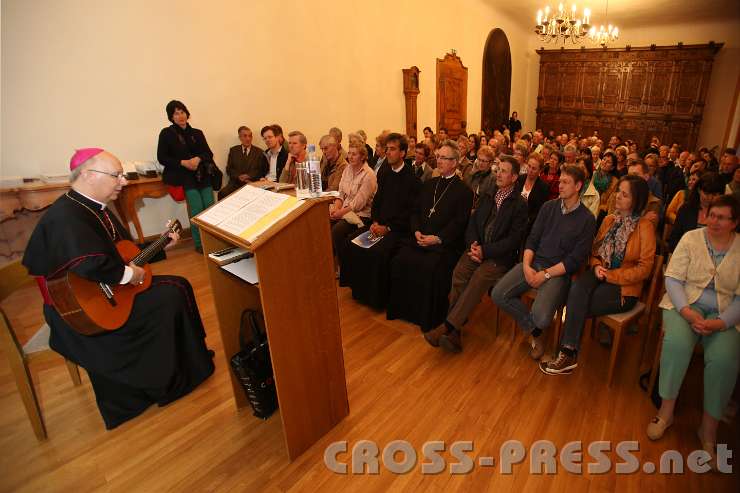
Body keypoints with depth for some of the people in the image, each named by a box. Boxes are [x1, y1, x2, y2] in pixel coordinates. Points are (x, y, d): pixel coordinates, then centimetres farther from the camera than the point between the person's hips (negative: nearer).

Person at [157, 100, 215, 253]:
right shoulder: (166, 133, 5)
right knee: (197, 208, -18)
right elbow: (162, 158, 2)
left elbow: (209, 153, 11)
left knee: (210, 205, -13)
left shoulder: (197, 133, 16)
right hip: (182, 175, -3)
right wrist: (183, 162, -12)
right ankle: (199, 244, -5)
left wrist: (198, 159, -11)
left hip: (202, 174, 3)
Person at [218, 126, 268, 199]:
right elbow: (229, 169, 11)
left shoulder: (259, 152, 8)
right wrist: (239, 176, -9)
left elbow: (262, 171, 5)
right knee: (222, 193, -25)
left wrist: (249, 176, -11)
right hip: (235, 183, 2)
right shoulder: (233, 150, 14)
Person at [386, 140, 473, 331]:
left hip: (445, 244, -5)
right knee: (399, 261, -19)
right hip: (419, 238, 5)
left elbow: (459, 222, -6)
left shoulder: (464, 191, 3)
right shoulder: (429, 184, 22)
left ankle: (430, 319, -9)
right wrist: (416, 231, -2)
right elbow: (415, 211, 17)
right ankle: (402, 309, -2)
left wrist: (438, 238, -17)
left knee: (431, 268, -29)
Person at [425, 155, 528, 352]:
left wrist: (485, 251, -15)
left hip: (499, 256, -4)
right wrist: (473, 244, -6)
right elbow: (473, 222, 14)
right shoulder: (487, 195, 18)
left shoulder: (520, 204, 1)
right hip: (477, 248, 4)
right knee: (459, 274, -25)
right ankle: (454, 332, -26)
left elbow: (514, 239, -6)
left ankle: (447, 326, -34)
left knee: (479, 278, -32)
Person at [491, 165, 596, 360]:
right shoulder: (549, 207, 9)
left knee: (541, 316, -28)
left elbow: (576, 260, -8)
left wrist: (546, 274, -15)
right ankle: (534, 333, 6)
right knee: (498, 294, -15)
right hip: (534, 262, 5)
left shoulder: (587, 219, -4)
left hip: (559, 271, -4)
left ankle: (534, 327, 14)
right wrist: (526, 265, -9)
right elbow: (532, 238, 7)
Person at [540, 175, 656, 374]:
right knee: (577, 289, -30)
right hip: (600, 276, 5)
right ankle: (568, 353, -30)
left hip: (625, 287, -4)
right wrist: (597, 266, -6)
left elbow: (644, 268, -10)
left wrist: (610, 275, -16)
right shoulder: (609, 220, 10)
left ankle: (568, 354, -12)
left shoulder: (645, 227, -7)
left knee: (576, 305, -26)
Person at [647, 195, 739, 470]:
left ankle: (709, 429, -10)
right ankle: (666, 411, -14)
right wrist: (687, 311, -17)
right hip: (684, 304, -1)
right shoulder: (691, 238, 2)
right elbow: (673, 279, -3)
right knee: (677, 342, -31)